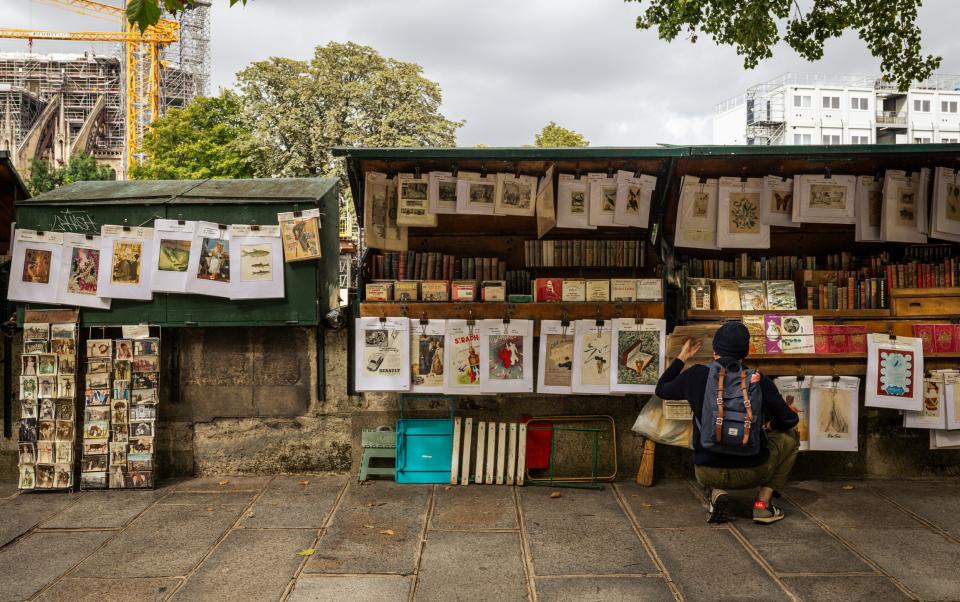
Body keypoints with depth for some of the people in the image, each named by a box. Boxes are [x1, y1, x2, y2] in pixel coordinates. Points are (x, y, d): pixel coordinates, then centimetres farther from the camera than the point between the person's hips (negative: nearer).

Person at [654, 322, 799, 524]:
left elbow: (661, 389, 13)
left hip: (709, 474, 2)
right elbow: (790, 420, 5)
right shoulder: (759, 380, -7)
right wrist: (770, 426, 27)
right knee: (789, 436, 25)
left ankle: (716, 493, 7)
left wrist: (682, 357, 25)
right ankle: (763, 503, 13)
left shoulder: (696, 375, -6)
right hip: (752, 473, -1)